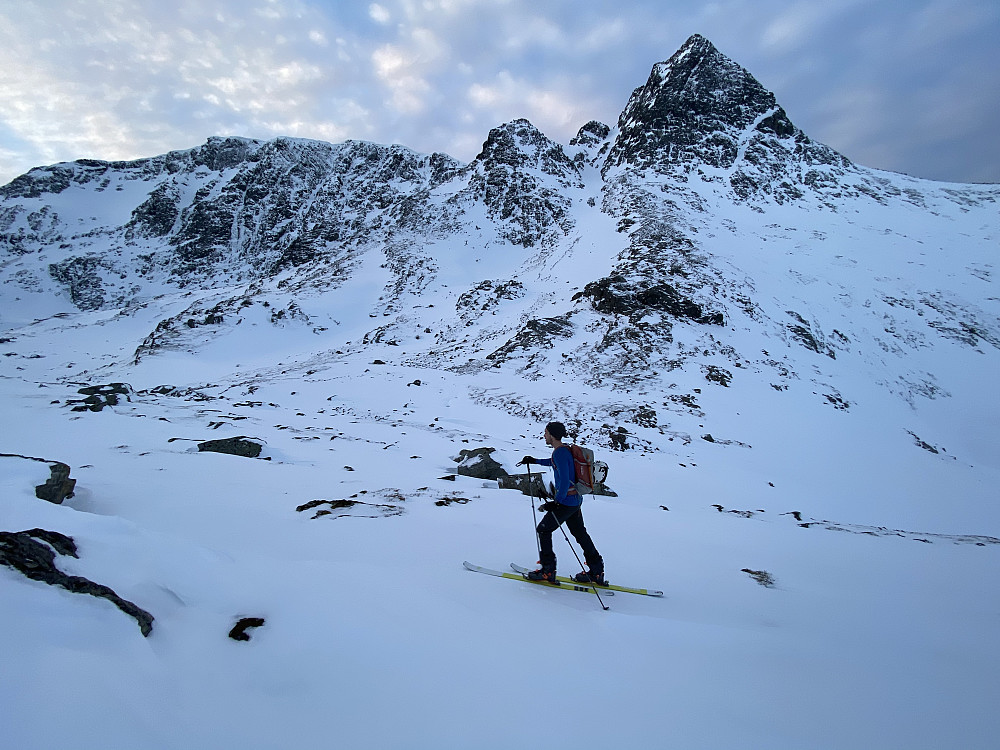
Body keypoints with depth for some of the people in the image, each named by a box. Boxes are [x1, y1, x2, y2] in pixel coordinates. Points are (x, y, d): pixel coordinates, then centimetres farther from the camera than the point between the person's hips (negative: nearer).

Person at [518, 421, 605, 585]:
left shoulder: (560, 452, -20)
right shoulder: (565, 450, 10)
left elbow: (564, 481, -26)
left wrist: (556, 502, -21)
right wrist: (535, 461, 39)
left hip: (566, 501, -9)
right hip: (576, 500, 9)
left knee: (543, 529, 2)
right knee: (580, 533, 17)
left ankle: (548, 570, 8)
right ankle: (597, 572, 22)